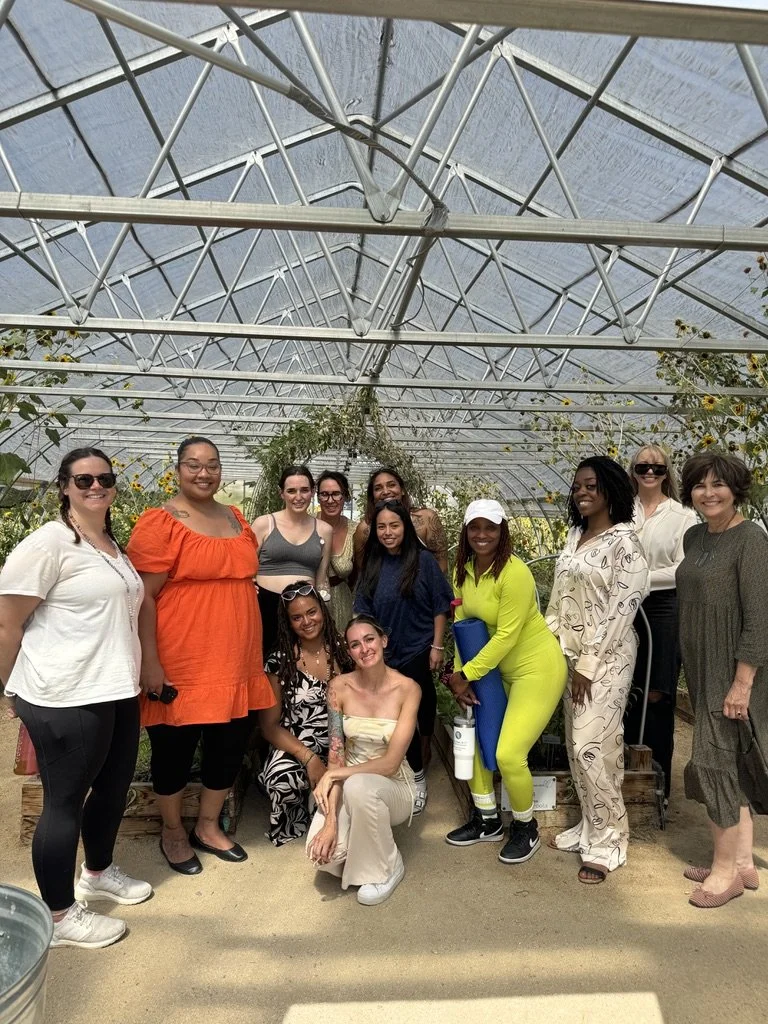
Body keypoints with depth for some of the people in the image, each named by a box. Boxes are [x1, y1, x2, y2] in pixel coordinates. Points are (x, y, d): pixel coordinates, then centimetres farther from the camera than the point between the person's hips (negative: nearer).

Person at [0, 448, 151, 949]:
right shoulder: (47, 544, -15)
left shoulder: (114, 545, 12)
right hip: (66, 700, -8)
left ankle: (98, 872, 43)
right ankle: (59, 915, 24)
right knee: (65, 800, 6)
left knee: (115, 785, 20)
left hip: (117, 691, 8)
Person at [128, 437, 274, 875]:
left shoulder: (236, 517, 10)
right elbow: (143, 597, -13)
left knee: (231, 744, 14)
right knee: (175, 747, 11)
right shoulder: (160, 522, -10)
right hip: (181, 662, -6)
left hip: (235, 660, 6)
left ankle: (208, 827, 36)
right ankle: (173, 832, 34)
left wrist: (254, 652, 18)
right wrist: (150, 662, -16)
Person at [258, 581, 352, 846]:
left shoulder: (342, 651, 3)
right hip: (295, 749, -1)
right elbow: (269, 726, -3)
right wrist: (309, 758, -17)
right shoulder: (279, 662, -3)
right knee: (282, 780, -34)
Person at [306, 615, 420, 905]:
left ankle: (386, 869, -9)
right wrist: (331, 819, -23)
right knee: (325, 853, -26)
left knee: (358, 786, -37)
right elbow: (336, 757, -12)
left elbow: (390, 763, -18)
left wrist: (332, 775, -19)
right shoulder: (340, 687, -9)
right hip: (347, 784, 2)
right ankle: (362, 849, 11)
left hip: (392, 786, -2)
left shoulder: (407, 689, -16)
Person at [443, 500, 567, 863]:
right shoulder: (463, 570, -1)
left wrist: (466, 676, -18)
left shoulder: (514, 573, -24)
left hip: (538, 667, -8)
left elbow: (506, 636, -24)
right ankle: (487, 821, 32)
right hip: (499, 669, 8)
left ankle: (526, 829, 17)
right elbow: (463, 626, 1)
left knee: (509, 753, -13)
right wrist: (460, 675, -10)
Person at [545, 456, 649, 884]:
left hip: (607, 656, -7)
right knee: (578, 744, 13)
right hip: (572, 653, 8)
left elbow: (620, 610, -17)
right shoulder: (575, 535, 10)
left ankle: (609, 842, 10)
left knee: (593, 746, -6)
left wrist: (589, 664, -17)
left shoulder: (625, 541, -13)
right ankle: (590, 826, 28)